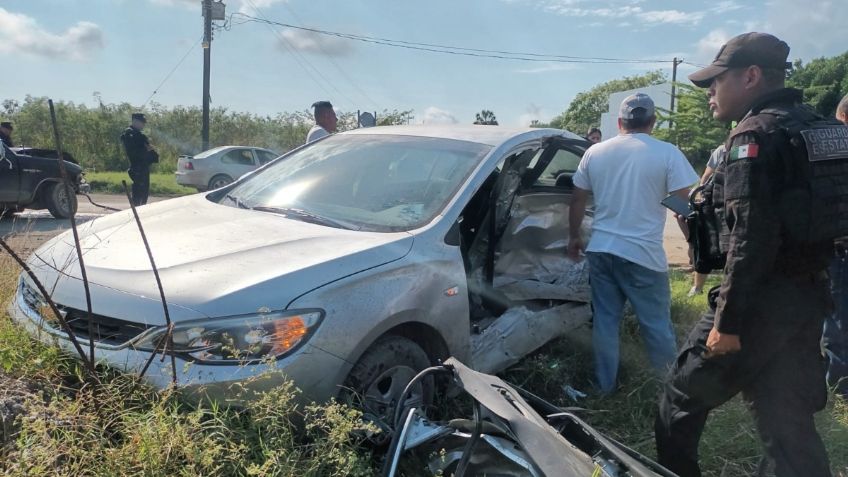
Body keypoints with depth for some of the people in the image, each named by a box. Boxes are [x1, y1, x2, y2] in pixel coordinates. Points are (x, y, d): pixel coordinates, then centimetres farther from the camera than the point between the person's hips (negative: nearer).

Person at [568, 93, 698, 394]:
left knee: (604, 320, 13)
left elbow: (578, 201, 12)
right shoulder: (667, 154, -6)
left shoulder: (595, 152, 6)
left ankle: (605, 384, 22)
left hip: (600, 250, 4)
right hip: (644, 254, -4)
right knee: (657, 324, 9)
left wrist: (574, 237, 24)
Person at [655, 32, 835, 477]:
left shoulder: (754, 135, -14)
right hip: (807, 296, 9)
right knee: (788, 419, 14)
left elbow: (751, 238, -22)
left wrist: (727, 319, -20)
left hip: (763, 301, -8)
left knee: (682, 397, 10)